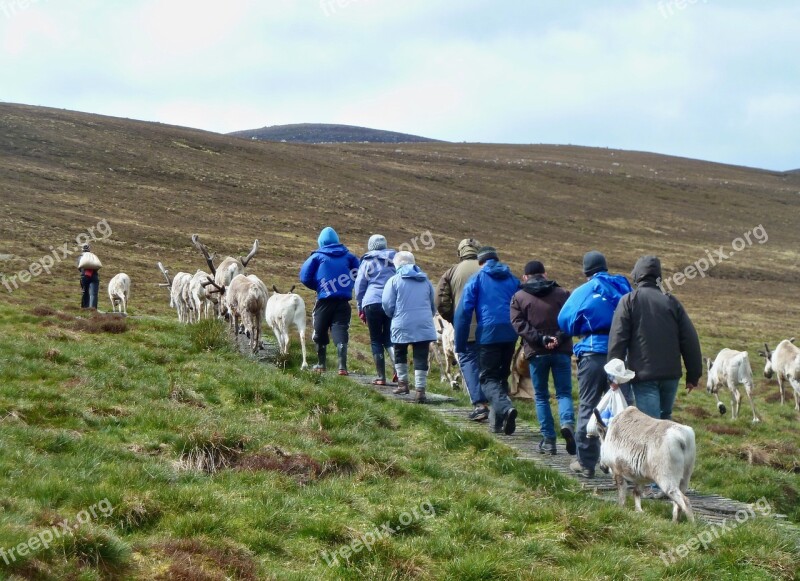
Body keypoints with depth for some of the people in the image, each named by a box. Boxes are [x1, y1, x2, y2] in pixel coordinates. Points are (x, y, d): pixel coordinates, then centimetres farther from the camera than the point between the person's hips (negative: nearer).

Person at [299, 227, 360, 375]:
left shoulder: (317, 256, 1)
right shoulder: (348, 255, 9)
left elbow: (304, 277, -3)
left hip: (325, 300, -2)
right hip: (343, 301, 2)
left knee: (320, 333, 15)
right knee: (340, 333, -3)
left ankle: (321, 364, 24)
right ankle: (342, 366, -17)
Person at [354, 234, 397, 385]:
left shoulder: (367, 261, 7)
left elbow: (359, 285, 7)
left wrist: (360, 308, 14)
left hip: (372, 302, -3)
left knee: (376, 340, 5)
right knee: (389, 338, 8)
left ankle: (381, 377, -1)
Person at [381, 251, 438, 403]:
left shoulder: (394, 280, -1)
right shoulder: (425, 281, 12)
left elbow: (387, 304, -6)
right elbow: (433, 305, 19)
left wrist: (393, 316, 14)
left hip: (402, 325, -2)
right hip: (424, 325, 2)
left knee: (400, 353, 21)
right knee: (421, 357, 0)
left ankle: (403, 383, 22)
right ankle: (420, 389, -8)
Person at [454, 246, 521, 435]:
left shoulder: (476, 279, 3)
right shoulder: (513, 279, 15)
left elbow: (463, 312, -3)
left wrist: (460, 344, 0)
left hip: (488, 334, -4)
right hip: (510, 333, 4)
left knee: (488, 378, 1)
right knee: (501, 376, 17)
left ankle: (505, 408, -26)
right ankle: (497, 421, 16)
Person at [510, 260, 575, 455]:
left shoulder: (518, 297, 3)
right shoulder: (562, 293, 6)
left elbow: (519, 324, -9)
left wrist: (541, 339, -13)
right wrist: (559, 338, -12)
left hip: (536, 352, -1)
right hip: (562, 351, 1)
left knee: (541, 396, 10)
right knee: (564, 392, 7)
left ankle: (548, 439, 5)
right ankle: (567, 423, -21)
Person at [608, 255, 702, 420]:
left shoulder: (628, 301, -1)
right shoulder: (672, 302, 9)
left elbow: (617, 340, -8)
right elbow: (690, 340, 7)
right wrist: (693, 375, 12)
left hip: (643, 375, -4)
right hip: (671, 375, 4)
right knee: (665, 419, 20)